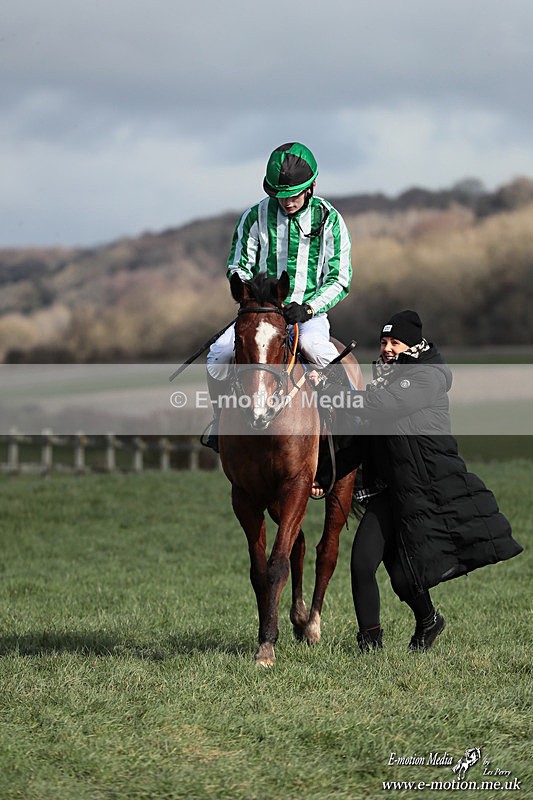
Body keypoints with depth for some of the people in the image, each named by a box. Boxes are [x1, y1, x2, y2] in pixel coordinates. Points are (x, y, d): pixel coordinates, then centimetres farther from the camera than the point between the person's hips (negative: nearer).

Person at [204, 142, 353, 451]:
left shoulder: (330, 220, -4)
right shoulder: (256, 216, 0)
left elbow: (339, 280, -4)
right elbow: (238, 267, 7)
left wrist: (308, 308, -20)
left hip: (311, 311, -2)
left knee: (313, 344, -37)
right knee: (219, 354, -21)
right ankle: (222, 420, 4)